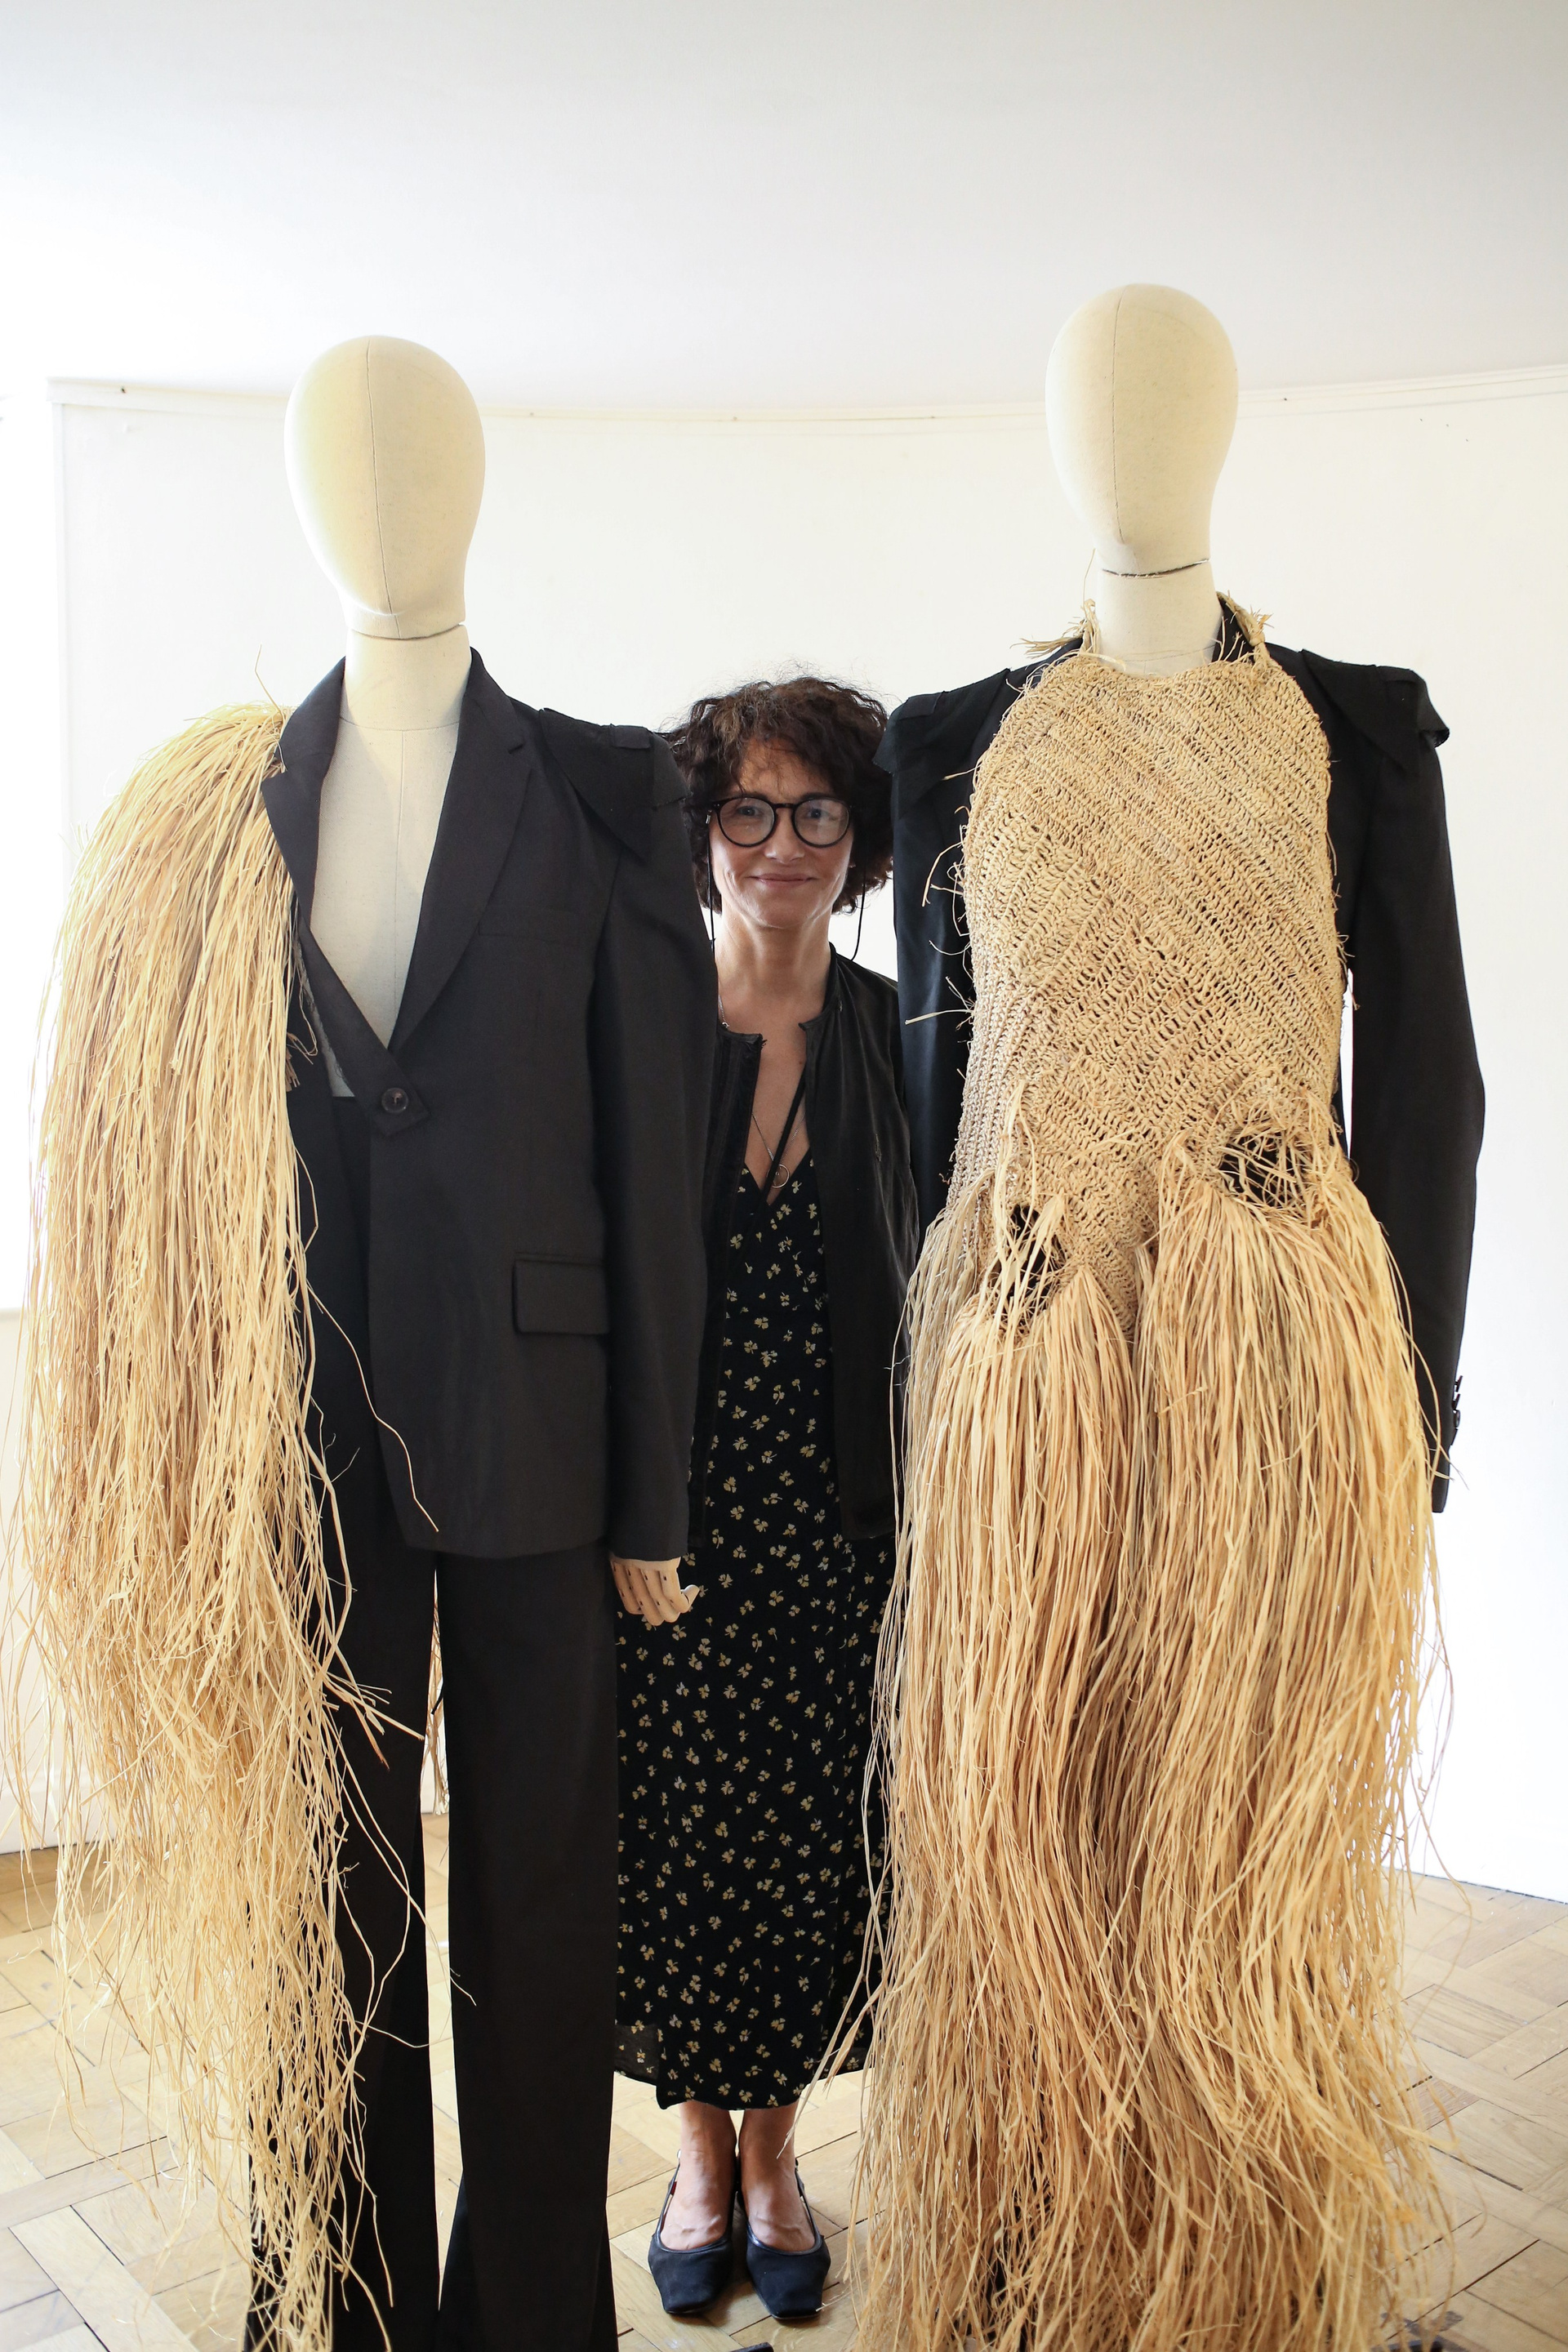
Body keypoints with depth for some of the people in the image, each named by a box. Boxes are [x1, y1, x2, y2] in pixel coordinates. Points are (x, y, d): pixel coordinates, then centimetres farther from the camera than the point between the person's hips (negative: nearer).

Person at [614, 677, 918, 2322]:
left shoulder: (894, 1036, 1)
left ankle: (773, 2145, 34)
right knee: (668, 1832, 8)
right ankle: (699, 2146, 33)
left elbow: (925, 1290, 3)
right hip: (665, 1508, 0)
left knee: (809, 1834, 9)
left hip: (833, 1516, 1)